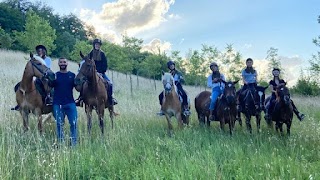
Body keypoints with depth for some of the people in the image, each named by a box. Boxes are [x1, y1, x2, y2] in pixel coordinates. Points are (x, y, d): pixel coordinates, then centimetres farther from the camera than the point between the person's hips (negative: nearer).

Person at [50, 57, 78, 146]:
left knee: (73, 123, -3)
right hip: (58, 104, 0)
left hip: (70, 103, 1)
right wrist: (52, 80, -18)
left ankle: (74, 142, 6)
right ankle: (60, 142, 14)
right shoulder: (55, 75, 5)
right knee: (59, 124, 5)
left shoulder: (72, 75, 8)